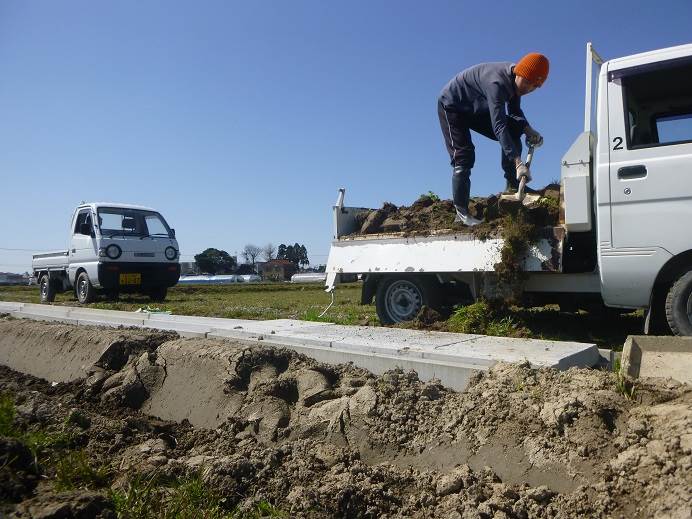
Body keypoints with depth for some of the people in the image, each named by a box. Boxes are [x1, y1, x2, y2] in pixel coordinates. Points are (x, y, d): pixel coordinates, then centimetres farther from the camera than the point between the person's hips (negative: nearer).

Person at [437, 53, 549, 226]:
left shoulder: (514, 80, -9)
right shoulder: (497, 83, -36)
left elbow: (515, 112, 6)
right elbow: (498, 126, -44)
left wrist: (528, 130, -14)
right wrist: (518, 162, -50)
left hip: (476, 108, 9)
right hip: (452, 106, -9)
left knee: (514, 130, -2)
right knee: (464, 157, -18)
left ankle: (513, 185, 1)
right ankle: (461, 212, -14)